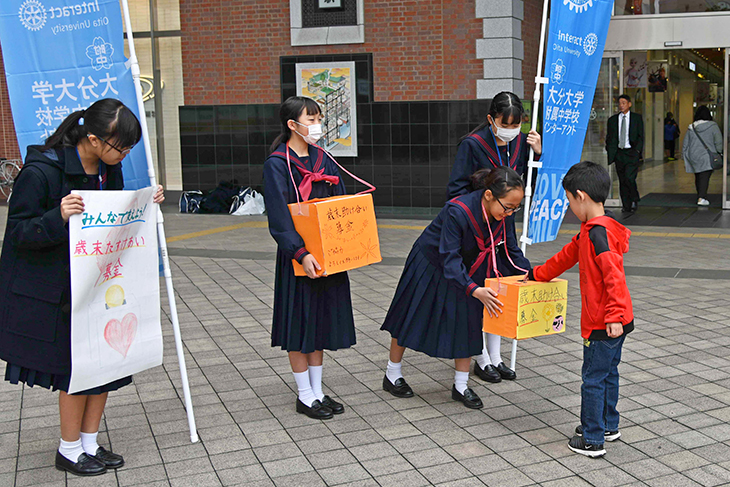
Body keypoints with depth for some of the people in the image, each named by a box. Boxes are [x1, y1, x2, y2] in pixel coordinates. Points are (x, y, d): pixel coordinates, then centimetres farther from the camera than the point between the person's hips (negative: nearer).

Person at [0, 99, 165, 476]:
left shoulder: (109, 168, 2)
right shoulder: (41, 170, -21)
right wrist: (58, 218, -36)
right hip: (53, 290, -7)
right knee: (76, 367, 0)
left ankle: (90, 443, 27)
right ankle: (69, 450, 21)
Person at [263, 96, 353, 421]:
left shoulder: (322, 159, 10)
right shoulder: (277, 164, -9)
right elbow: (279, 217, -16)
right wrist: (301, 253, -26)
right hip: (298, 256, -6)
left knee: (321, 320, 13)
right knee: (300, 322, 2)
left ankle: (317, 391, 24)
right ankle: (305, 396, 14)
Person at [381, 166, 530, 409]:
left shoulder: (504, 214, -19)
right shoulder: (457, 211, -39)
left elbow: (510, 250, -6)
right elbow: (450, 259, -38)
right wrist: (475, 290, -48)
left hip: (466, 270, 5)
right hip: (431, 268, -5)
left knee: (467, 324, 5)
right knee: (411, 318, 10)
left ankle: (460, 386, 20)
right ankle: (392, 375, 29)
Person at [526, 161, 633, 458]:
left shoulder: (598, 233, -22)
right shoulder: (591, 231, 11)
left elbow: (614, 276, -28)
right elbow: (566, 257, 23)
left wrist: (614, 316, -30)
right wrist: (534, 275, 31)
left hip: (603, 324, -10)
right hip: (611, 321, 10)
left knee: (593, 379, 0)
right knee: (608, 374, 20)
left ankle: (592, 440, 10)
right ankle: (608, 427, 34)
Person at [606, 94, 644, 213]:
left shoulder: (637, 118, 5)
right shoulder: (612, 120, 11)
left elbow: (640, 136, 3)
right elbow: (609, 138, 13)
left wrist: (637, 151, -8)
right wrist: (610, 153, 2)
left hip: (632, 152, -3)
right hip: (619, 153, 3)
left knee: (629, 177, -18)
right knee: (622, 181, 4)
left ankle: (634, 200, 4)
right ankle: (626, 206, 11)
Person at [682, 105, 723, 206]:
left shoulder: (691, 128, 6)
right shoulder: (712, 126, -5)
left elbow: (685, 144, 9)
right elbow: (719, 142, -8)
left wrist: (685, 160, 16)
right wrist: (718, 153, 5)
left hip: (693, 157, 4)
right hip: (707, 157, -4)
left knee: (698, 177, 15)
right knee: (705, 177, -7)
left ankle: (701, 196, 23)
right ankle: (701, 198, -19)